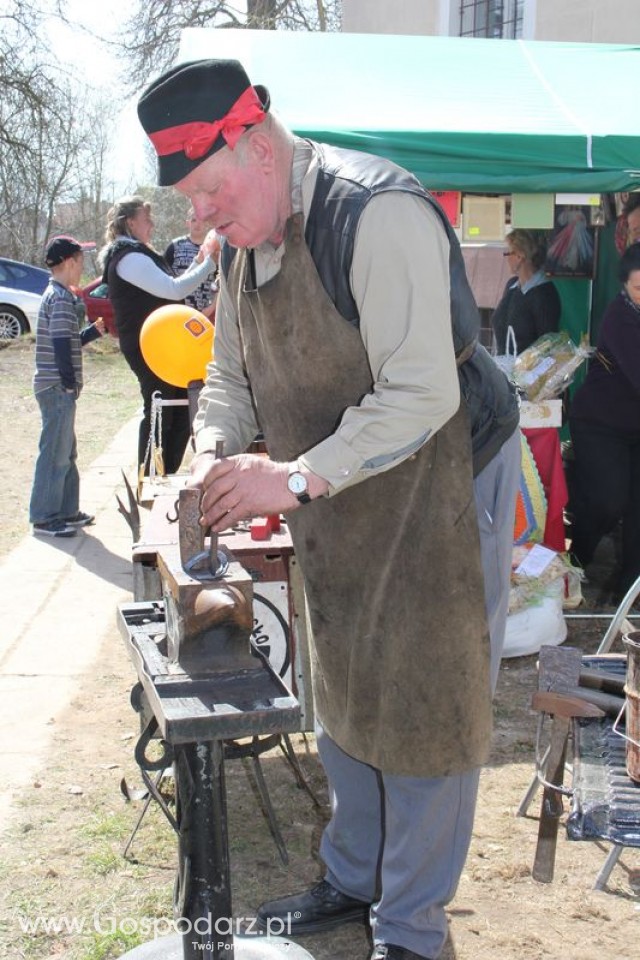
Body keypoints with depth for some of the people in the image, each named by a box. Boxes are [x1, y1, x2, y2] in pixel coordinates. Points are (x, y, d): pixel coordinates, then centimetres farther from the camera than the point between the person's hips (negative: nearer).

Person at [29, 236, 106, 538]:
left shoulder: (58, 294, 16)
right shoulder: (61, 297, -14)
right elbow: (61, 344, -20)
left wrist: (95, 330, 14)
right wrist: (70, 382, -16)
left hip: (58, 387, 10)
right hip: (57, 388, -10)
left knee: (66, 452, 15)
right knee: (55, 452, -5)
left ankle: (67, 511, 23)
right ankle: (44, 518, 1)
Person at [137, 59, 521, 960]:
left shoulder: (378, 212, -25)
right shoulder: (243, 243, 3)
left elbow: (424, 393, -29)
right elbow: (231, 374, 13)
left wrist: (294, 477, -29)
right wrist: (213, 455, -7)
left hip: (442, 478, -8)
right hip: (340, 499, 8)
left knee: (421, 706, 0)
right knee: (341, 698, 16)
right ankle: (353, 880, 37)